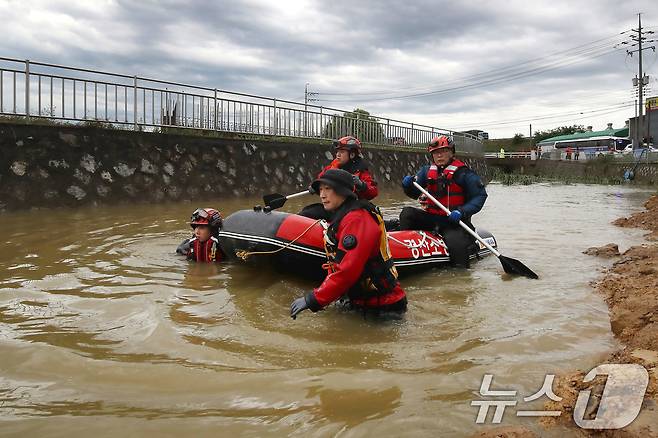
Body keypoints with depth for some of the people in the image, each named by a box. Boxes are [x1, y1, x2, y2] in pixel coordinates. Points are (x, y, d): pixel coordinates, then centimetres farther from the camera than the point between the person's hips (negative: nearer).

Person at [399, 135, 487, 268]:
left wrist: (462, 212, -21)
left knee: (455, 244, -29)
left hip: (453, 222, -4)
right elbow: (414, 193, 13)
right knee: (407, 213, -13)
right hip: (431, 218, 5)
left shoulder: (463, 172, -6)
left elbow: (480, 195, -7)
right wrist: (408, 185, -11)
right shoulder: (427, 171, 9)